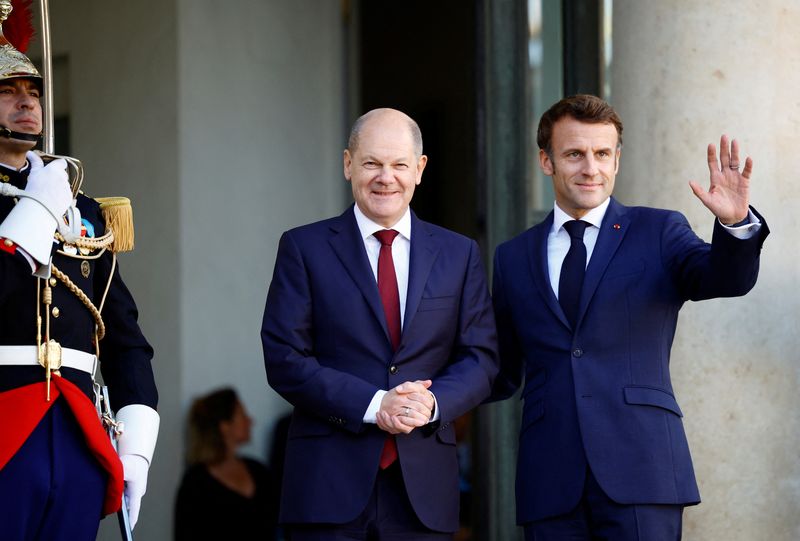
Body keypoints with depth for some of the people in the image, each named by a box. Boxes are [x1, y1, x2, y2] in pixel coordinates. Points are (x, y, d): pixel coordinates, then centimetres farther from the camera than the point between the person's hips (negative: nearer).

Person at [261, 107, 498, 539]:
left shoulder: (459, 254, 12)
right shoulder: (304, 248, 4)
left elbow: (480, 357, 8)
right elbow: (284, 359, -3)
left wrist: (433, 402, -12)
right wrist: (373, 406, -14)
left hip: (425, 484, 2)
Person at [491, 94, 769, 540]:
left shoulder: (658, 232, 9)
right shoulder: (513, 259, 15)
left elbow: (726, 278, -10)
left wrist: (736, 224, -30)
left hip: (640, 473, -2)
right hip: (551, 483, 2)